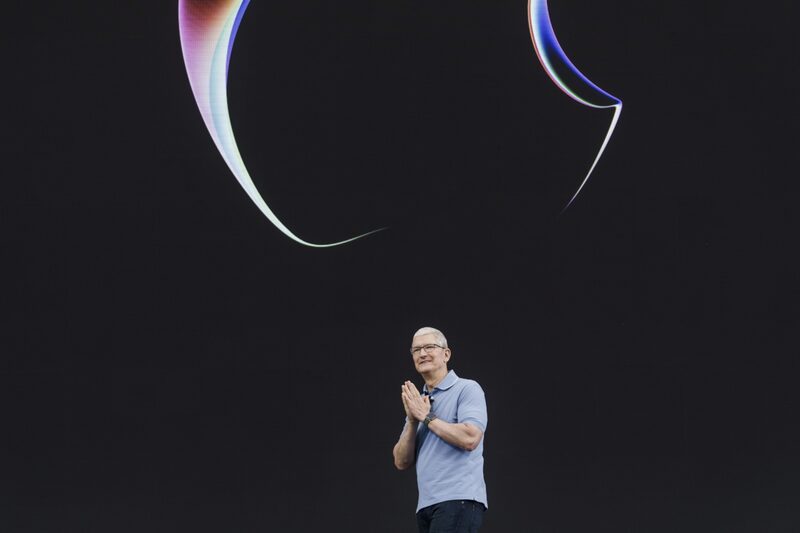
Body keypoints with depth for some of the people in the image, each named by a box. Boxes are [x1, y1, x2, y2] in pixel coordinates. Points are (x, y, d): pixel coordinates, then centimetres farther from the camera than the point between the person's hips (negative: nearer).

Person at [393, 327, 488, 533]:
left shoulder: (467, 389, 0)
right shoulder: (418, 402, 21)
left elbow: (470, 438, -17)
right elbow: (402, 462, 15)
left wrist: (427, 417, -7)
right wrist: (413, 421, -1)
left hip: (459, 500, -8)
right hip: (426, 505, 8)